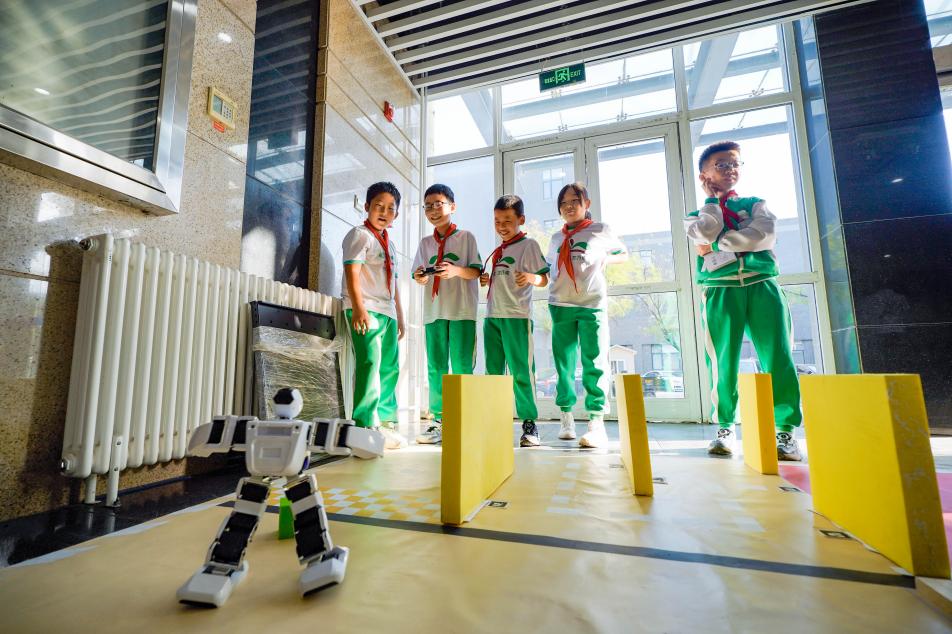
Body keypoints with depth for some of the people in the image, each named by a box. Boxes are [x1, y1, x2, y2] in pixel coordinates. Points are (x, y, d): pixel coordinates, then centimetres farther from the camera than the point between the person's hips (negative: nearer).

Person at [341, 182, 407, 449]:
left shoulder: (389, 243, 24)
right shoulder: (360, 234, -1)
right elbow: (352, 272, -13)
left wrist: (399, 316, 23)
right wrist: (359, 308, -23)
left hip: (387, 313, 9)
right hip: (366, 310, -8)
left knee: (390, 367, 9)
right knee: (370, 364, -13)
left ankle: (386, 422, 19)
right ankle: (366, 425, -8)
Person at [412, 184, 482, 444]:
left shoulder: (466, 237, 6)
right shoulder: (425, 243, 17)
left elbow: (475, 271, -1)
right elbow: (419, 275, 12)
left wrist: (456, 270, -20)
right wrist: (420, 276, -11)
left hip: (462, 310, -4)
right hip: (434, 311, 4)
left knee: (462, 367, -3)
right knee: (436, 368, 4)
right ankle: (439, 421, 11)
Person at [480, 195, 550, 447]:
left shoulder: (528, 245, 0)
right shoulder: (499, 250, 21)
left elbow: (544, 278, -6)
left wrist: (530, 277, -26)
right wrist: (487, 281, 7)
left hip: (517, 316, -7)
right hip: (492, 315, 7)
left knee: (520, 371, -6)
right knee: (493, 371, 8)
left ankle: (530, 423, 4)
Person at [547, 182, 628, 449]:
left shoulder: (601, 230, 8)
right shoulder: (556, 239, 17)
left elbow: (624, 254, 18)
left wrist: (606, 259, -1)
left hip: (593, 304, -3)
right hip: (561, 306, 3)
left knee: (594, 363, -7)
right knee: (564, 364, 5)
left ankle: (597, 422, -4)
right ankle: (566, 418, 15)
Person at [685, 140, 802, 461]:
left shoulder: (756, 204, 19)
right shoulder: (697, 215, 17)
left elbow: (764, 237, -3)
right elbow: (706, 233, -8)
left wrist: (717, 245, -4)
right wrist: (712, 200, 6)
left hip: (762, 286, 1)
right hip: (720, 291, -1)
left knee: (777, 358, -4)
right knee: (723, 362, -3)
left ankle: (785, 430, 4)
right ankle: (725, 428, 9)